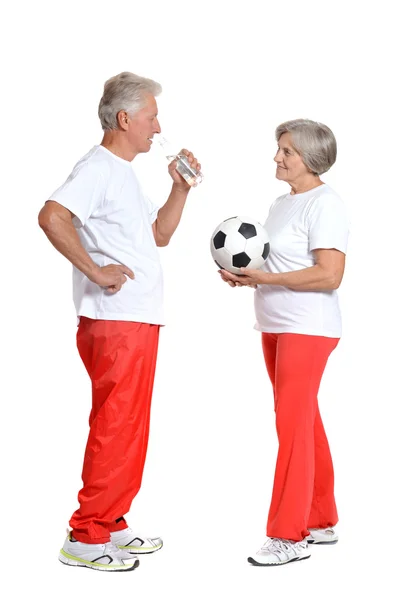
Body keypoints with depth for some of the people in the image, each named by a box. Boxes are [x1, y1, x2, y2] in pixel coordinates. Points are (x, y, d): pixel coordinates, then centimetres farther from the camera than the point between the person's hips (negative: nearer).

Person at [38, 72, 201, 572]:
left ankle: (111, 525, 25)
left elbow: (159, 235, 25)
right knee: (115, 429, -6)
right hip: (114, 323, -10)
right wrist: (94, 270, -23)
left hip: (139, 323, 10)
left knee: (130, 430, 14)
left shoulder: (124, 173, 20)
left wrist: (180, 188, 15)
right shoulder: (98, 168, -11)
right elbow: (51, 216, -28)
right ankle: (86, 538, 3)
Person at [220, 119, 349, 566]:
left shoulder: (324, 204, -12)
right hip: (275, 327, 9)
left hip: (307, 329, -9)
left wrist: (264, 278, -21)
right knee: (305, 424, 14)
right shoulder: (281, 204, 15)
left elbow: (329, 275, -21)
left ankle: (290, 535, 1)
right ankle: (321, 522, 25)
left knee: (293, 426, -7)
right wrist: (244, 276, 3)